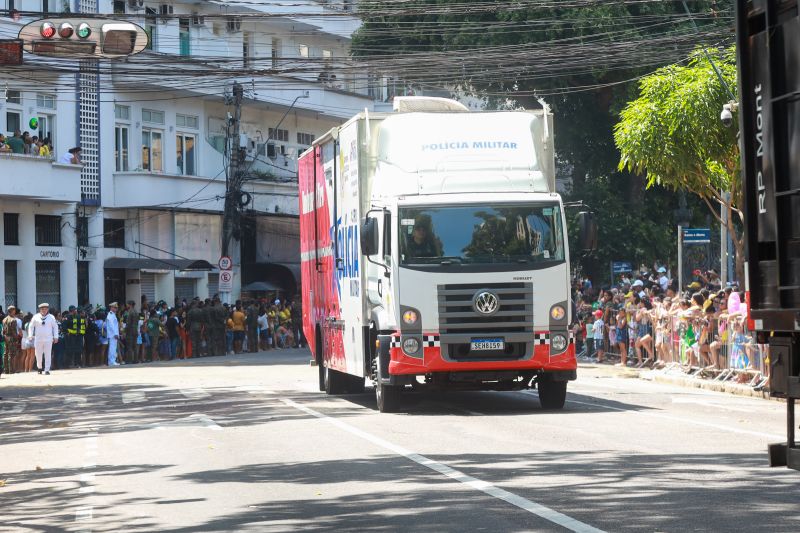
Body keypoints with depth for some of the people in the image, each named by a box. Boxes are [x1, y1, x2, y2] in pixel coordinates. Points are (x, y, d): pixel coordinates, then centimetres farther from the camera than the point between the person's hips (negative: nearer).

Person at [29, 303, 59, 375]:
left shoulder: (51, 317, 6)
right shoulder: (36, 317, 6)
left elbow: (55, 327, 10)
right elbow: (31, 326, 10)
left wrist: (55, 337, 3)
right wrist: (31, 336, 1)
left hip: (48, 339, -1)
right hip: (38, 339, 1)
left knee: (48, 355, -7)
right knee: (38, 355, 4)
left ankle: (47, 370, -6)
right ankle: (39, 367, 26)